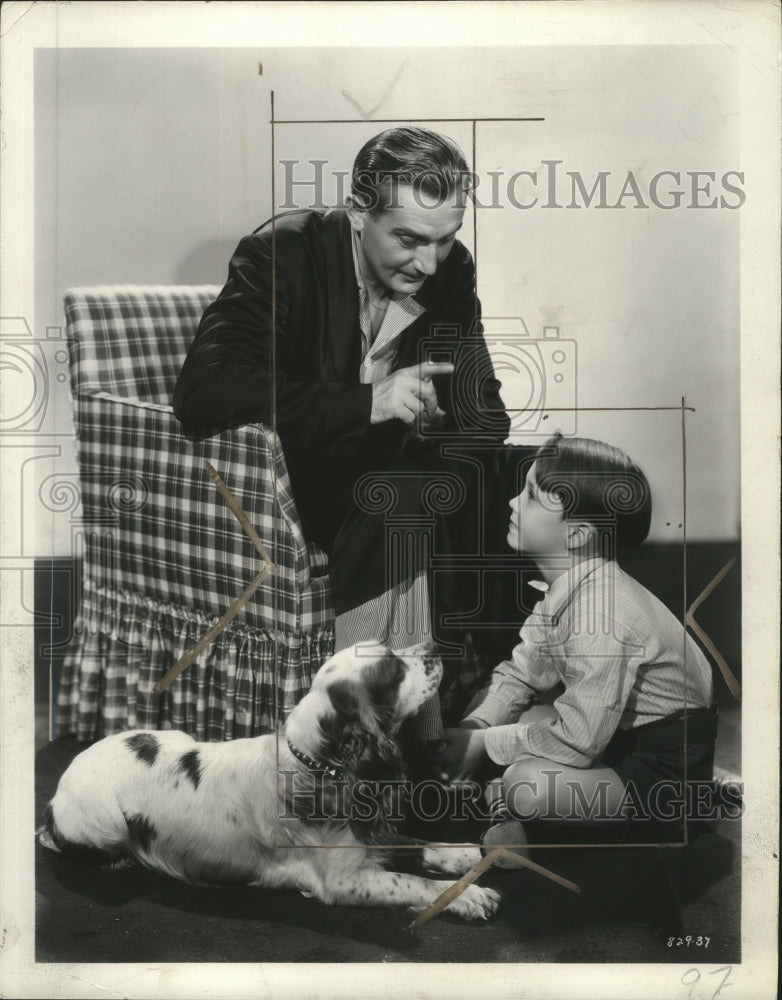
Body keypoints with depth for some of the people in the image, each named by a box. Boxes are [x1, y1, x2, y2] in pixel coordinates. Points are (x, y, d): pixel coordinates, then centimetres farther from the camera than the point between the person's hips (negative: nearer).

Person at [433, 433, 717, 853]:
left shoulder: (603, 617, -31)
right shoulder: (568, 589, -3)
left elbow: (576, 741, -27)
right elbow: (518, 674, 4)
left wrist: (486, 742, -16)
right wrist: (473, 728, -13)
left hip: (667, 771, -9)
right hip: (614, 731, 9)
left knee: (528, 784, -29)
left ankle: (503, 797, 2)